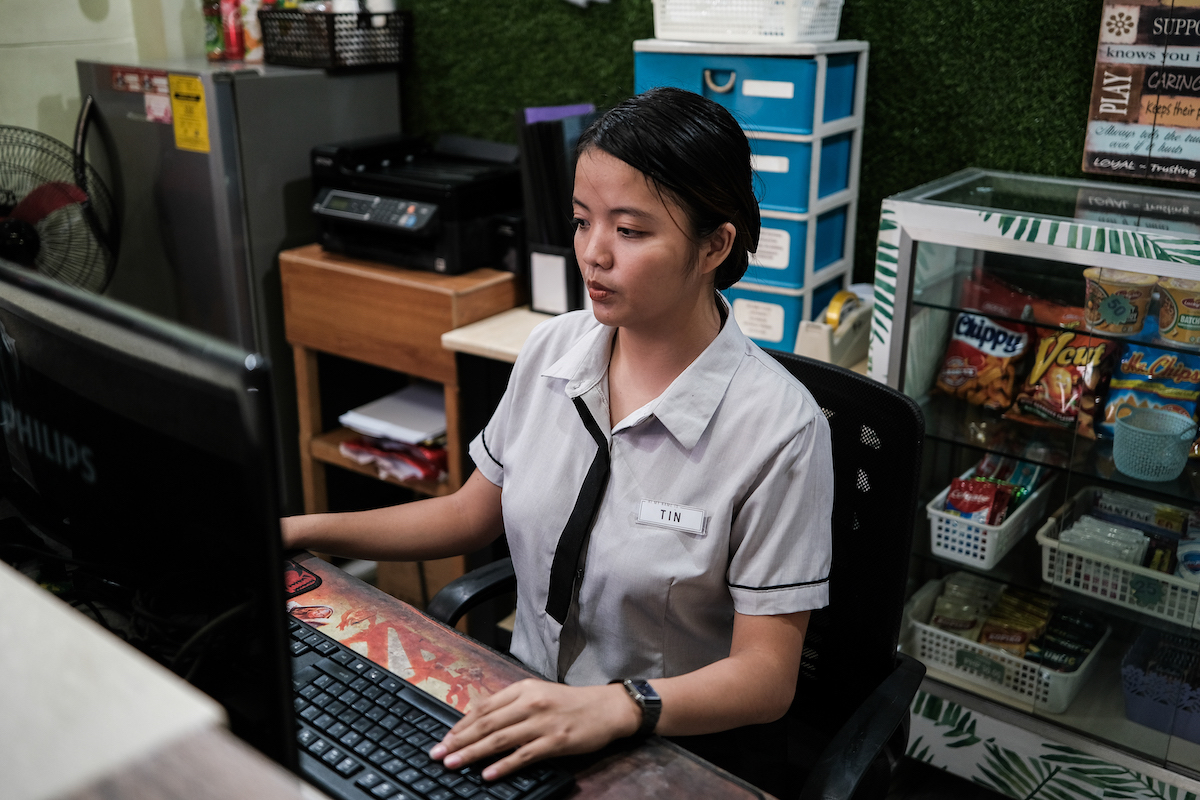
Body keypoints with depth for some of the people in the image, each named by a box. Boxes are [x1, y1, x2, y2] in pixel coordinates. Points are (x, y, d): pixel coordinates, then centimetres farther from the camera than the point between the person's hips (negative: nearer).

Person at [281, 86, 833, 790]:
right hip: (526, 722, 5)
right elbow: (471, 515, 10)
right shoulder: (553, 350, -3)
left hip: (675, 753, -4)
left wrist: (616, 707, -34)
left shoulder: (778, 426, -20)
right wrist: (296, 533, 4)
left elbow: (767, 676, -17)